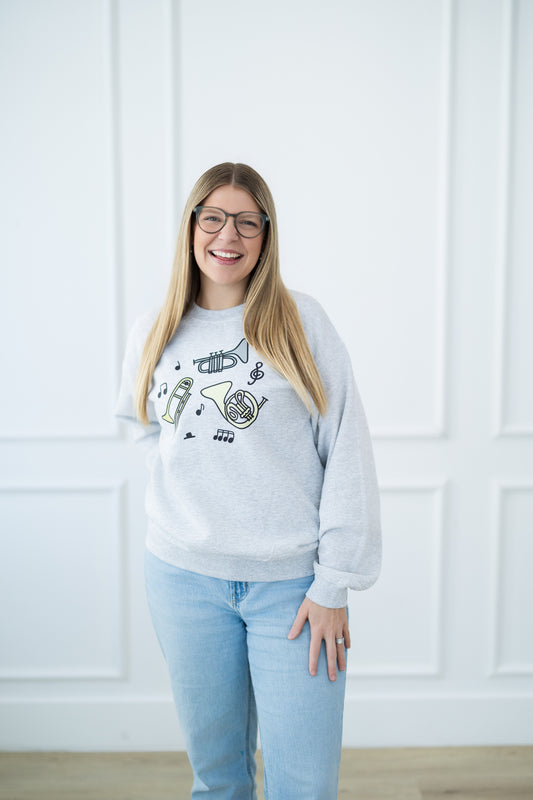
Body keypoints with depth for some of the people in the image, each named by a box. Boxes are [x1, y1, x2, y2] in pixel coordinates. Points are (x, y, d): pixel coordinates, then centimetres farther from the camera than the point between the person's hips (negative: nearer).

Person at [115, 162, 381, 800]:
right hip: (185, 577, 3)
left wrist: (335, 583, -10)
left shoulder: (300, 321, -4)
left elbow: (347, 452, -7)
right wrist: (185, 497, 4)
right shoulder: (153, 335, 5)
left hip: (292, 579, -2)